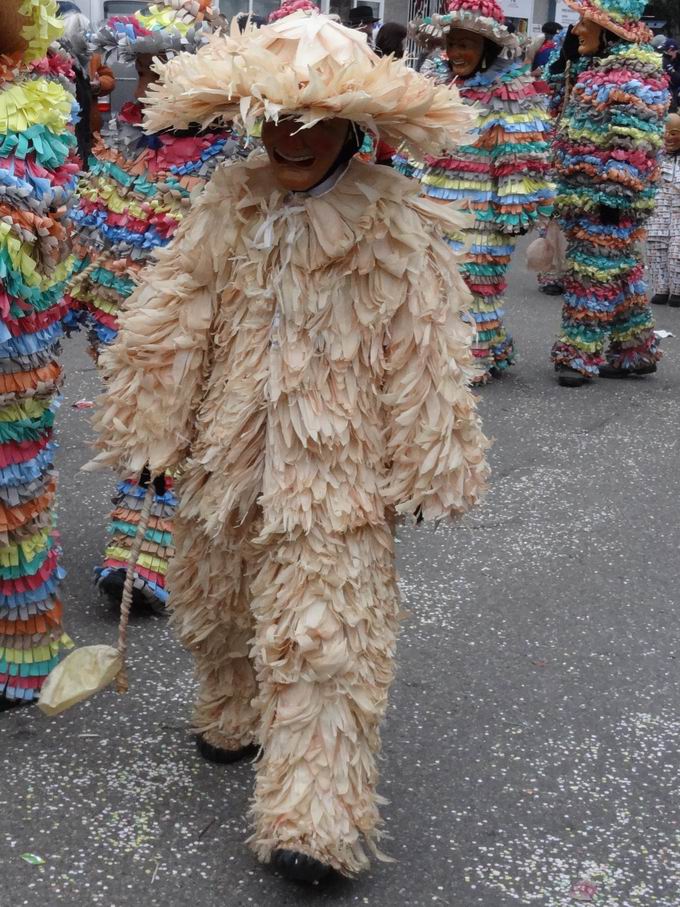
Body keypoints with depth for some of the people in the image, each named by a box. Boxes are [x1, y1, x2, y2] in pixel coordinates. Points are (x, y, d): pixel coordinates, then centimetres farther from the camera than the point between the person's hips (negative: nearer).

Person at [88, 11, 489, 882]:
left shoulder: (397, 227, -10)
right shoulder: (225, 207, 1)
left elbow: (424, 358, -7)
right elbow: (171, 322, 5)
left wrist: (426, 472, -5)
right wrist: (145, 428, 6)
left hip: (336, 467, -5)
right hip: (228, 453, 5)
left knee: (324, 631, -7)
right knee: (215, 600, 21)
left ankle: (316, 817, 2)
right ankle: (236, 713, 49)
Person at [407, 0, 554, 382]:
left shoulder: (511, 91, -10)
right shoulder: (435, 76, 8)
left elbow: (522, 158, -12)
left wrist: (514, 211, -16)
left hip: (481, 212, -6)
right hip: (432, 206, 6)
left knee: (474, 283, 0)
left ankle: (476, 358, 12)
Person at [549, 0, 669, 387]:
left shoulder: (635, 79, -17)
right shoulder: (599, 69, 13)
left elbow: (632, 147, -22)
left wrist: (613, 199, -23)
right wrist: (568, 195, 23)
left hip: (605, 200, -9)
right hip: (583, 197, 9)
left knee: (592, 273, -4)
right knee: (620, 272, 14)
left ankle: (581, 355, 4)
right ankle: (636, 351, 23)